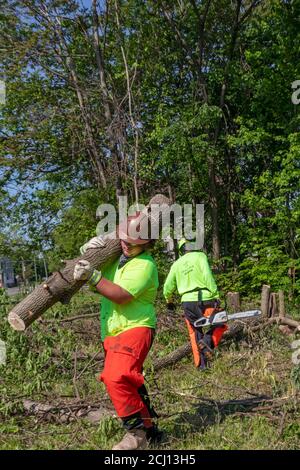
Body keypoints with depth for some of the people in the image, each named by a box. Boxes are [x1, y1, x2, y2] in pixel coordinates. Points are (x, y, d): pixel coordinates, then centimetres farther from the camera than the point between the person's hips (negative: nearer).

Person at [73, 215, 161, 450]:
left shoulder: (144, 265, -14)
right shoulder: (116, 255, 12)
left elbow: (121, 296, -24)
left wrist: (93, 276, -27)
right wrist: (90, 248, 0)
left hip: (135, 328, -9)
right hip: (112, 333, 9)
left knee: (117, 378, -26)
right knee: (129, 383, 16)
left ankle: (140, 431, -13)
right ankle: (149, 428, 31)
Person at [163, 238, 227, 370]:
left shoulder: (176, 264, 14)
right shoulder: (200, 256, 1)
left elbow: (168, 287, 17)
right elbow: (208, 276, -13)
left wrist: (169, 301, 35)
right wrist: (216, 296, -14)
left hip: (187, 302, 4)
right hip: (204, 300, -4)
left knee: (195, 334, 17)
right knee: (220, 324, 14)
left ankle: (201, 365, 14)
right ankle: (208, 341, -12)